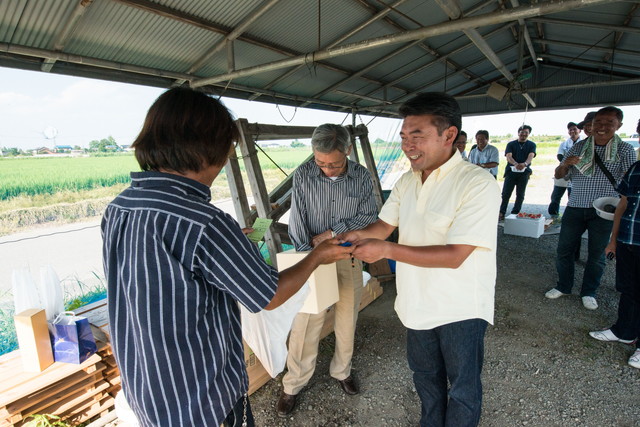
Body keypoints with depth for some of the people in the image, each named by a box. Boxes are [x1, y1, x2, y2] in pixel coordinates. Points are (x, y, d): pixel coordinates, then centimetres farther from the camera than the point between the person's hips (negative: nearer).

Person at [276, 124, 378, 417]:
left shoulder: (362, 177, -7)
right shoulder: (303, 175, -11)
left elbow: (369, 217, -5)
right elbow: (298, 223, -11)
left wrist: (332, 232, -14)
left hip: (349, 258, 2)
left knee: (347, 321, 15)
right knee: (305, 324, 4)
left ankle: (342, 371, 41)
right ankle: (293, 385, 26)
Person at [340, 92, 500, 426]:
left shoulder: (477, 184, -23)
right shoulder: (406, 182, -1)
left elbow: (454, 256, -27)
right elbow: (385, 224, 7)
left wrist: (387, 250, -31)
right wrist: (357, 235, -14)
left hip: (461, 309, -6)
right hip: (418, 303, 7)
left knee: (462, 387, 18)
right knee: (425, 375, 28)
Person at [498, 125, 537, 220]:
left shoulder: (531, 145, 8)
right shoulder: (511, 144, 7)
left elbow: (531, 156, -10)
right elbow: (508, 157, -9)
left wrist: (525, 164, -34)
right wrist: (516, 164, -31)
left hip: (524, 172, 1)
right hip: (511, 170, -1)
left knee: (520, 194, 4)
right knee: (506, 193, -4)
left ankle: (515, 213, 12)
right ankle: (501, 213, 1)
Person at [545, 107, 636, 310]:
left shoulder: (625, 150, -1)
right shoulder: (578, 147, 3)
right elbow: (559, 175, 5)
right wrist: (565, 164, -17)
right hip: (575, 208, 2)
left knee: (597, 254, 10)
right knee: (564, 249, 5)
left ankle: (588, 292, 26)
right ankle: (563, 286, 23)